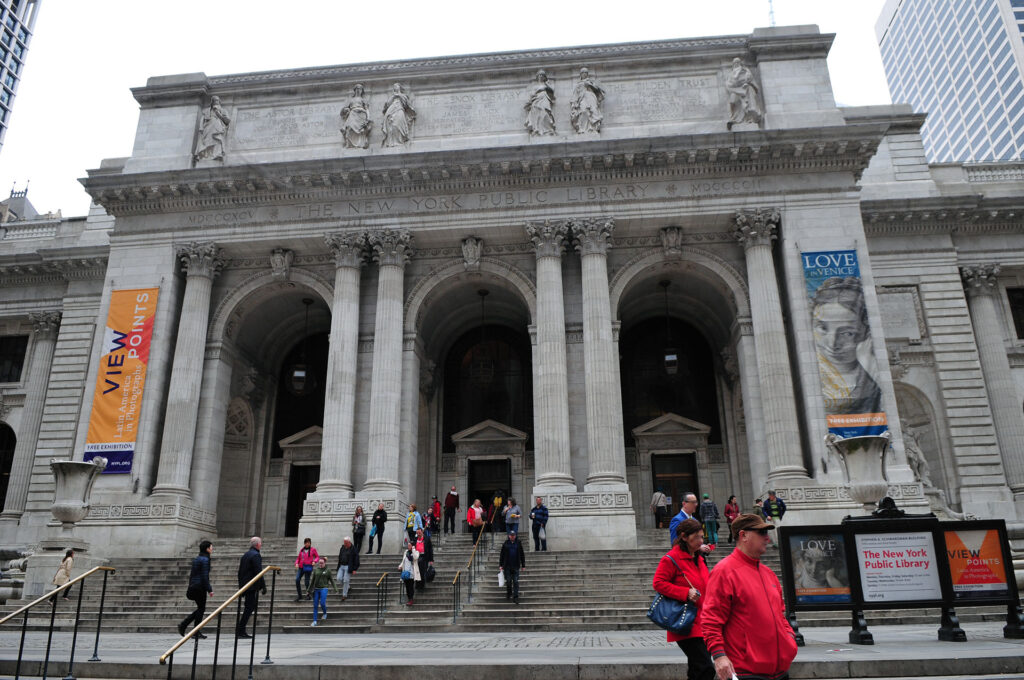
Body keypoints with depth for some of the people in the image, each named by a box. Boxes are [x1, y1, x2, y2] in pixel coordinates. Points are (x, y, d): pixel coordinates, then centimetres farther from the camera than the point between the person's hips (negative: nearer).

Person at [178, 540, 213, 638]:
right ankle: (196, 633, 4)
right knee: (201, 608, 0)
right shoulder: (205, 559, -13)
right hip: (200, 587, -9)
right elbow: (205, 576, -17)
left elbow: (191, 574, 18)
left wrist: (190, 587, 23)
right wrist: (209, 589, -15)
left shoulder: (196, 559, 15)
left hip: (193, 586, 9)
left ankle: (182, 625, 13)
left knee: (200, 608, 16)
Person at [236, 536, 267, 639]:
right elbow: (258, 572, -17)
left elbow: (240, 572, 19)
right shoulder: (256, 555, -13)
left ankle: (240, 631, 15)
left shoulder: (245, 555, 15)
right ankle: (240, 631, -5)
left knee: (248, 608, 14)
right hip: (253, 587, -9)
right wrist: (263, 586, -13)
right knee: (249, 608, -5)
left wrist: (241, 585, 24)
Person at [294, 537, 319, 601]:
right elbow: (298, 558, 18)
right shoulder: (302, 550, 11)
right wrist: (296, 563, 1)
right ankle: (299, 595, 2)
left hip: (308, 567, -3)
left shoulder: (313, 549, 3)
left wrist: (314, 561, -8)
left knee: (307, 581, -2)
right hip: (301, 567, 3)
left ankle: (308, 594, 17)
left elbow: (317, 556, 10)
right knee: (297, 580, -10)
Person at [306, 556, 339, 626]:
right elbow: (312, 581, 11)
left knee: (322, 603, -12)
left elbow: (331, 580, 3)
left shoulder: (328, 570, -1)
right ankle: (314, 621, 10)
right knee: (315, 605, 2)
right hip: (316, 589, 3)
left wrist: (335, 588, -4)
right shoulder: (316, 570, 5)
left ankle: (325, 613, 19)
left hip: (324, 589, -3)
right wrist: (309, 590, 13)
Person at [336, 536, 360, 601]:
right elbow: (339, 557, 20)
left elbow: (356, 560, -9)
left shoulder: (354, 549, -9)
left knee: (346, 581, -4)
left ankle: (344, 595, 7)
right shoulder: (342, 547, 9)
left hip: (348, 567, -6)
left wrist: (354, 569, -12)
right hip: (341, 566, 6)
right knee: (339, 579, -2)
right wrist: (338, 565, 16)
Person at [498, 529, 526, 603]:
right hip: (507, 566, 0)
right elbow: (501, 555, 5)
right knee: (508, 581, 6)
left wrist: (523, 565, 6)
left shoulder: (518, 543, 4)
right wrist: (500, 565, 0)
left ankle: (515, 597, -1)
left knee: (516, 582, -3)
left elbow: (522, 555, 8)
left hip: (516, 566, 0)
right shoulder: (505, 544, 2)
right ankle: (508, 594, 26)